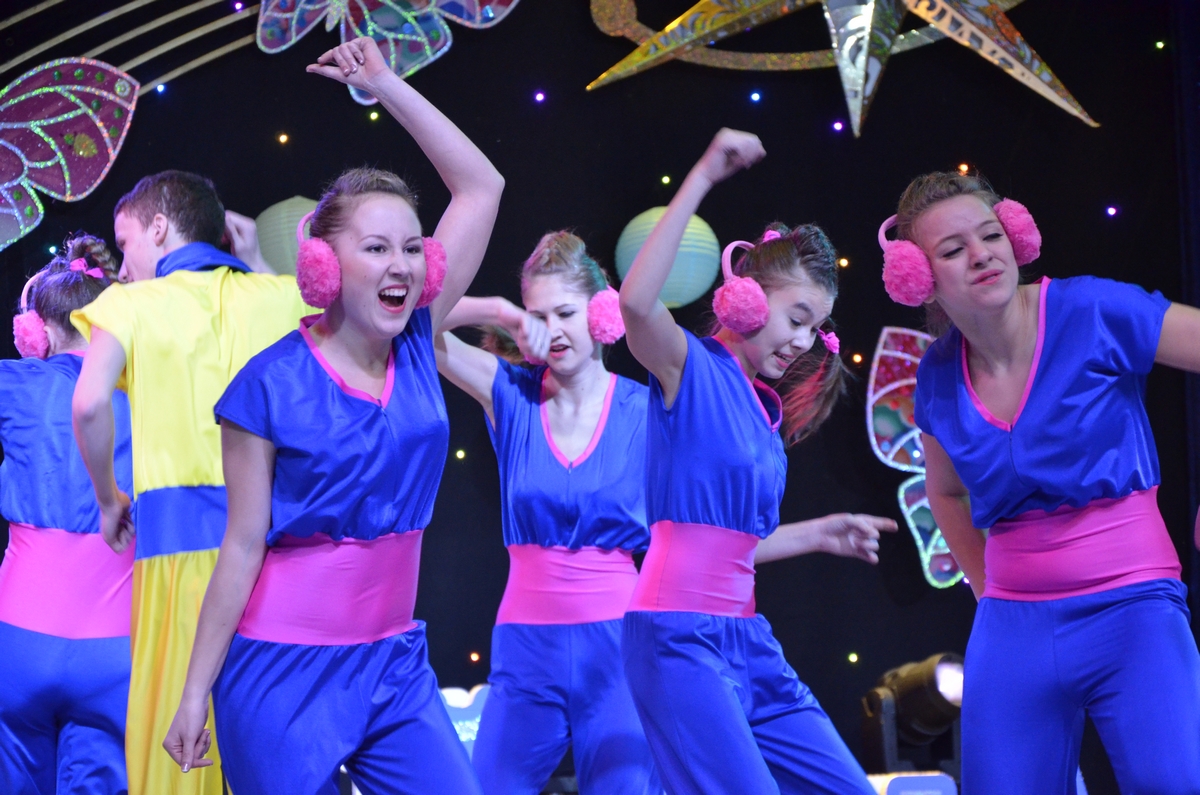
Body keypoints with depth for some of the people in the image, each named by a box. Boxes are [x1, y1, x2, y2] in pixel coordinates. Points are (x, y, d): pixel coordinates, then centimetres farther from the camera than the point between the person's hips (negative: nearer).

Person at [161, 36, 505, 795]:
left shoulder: (415, 347, 1)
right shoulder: (273, 383, -10)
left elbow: (481, 186, 3)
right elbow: (243, 547, -7)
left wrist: (385, 85, 3)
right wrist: (195, 691, -7)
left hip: (396, 663, 5)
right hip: (286, 672, -4)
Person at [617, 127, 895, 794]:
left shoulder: (764, 409, 17)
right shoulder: (690, 369, -5)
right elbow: (636, 302, -29)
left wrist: (819, 535, 23)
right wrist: (703, 178, -26)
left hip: (747, 640, 9)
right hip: (679, 638, -9)